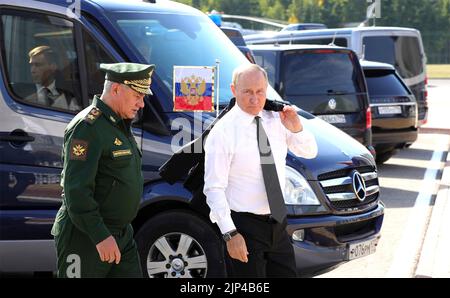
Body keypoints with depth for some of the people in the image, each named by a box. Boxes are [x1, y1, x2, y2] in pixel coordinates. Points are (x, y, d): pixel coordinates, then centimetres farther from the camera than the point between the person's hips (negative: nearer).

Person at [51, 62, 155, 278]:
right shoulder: (87, 127, -17)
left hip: (121, 236, 9)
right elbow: (76, 188, -24)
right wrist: (100, 236, -26)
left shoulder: (120, 125, 15)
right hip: (86, 237, -9)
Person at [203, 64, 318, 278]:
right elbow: (214, 189, -16)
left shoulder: (275, 121, 4)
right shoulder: (223, 132, -14)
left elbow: (310, 152, 15)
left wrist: (296, 130, -6)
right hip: (245, 227, -6)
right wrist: (230, 234, -21)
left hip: (278, 223, 6)